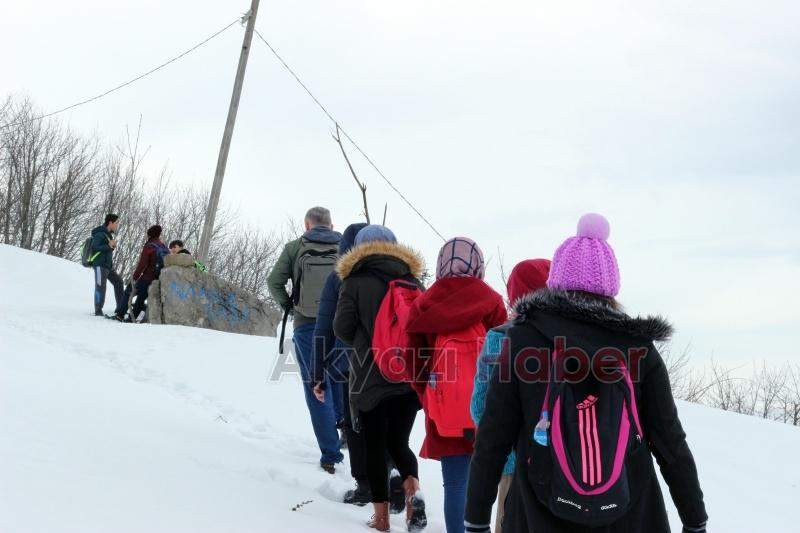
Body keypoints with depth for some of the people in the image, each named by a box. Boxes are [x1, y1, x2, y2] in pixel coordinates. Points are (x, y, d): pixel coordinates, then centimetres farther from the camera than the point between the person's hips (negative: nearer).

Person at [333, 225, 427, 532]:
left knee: (375, 446, 6)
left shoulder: (355, 281, -2)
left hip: (371, 377, -3)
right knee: (398, 442, 16)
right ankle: (413, 490, -10)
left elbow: (342, 328, -6)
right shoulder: (413, 280, 9)